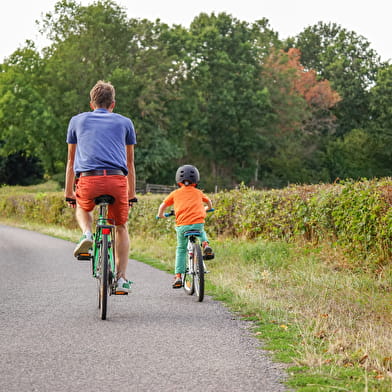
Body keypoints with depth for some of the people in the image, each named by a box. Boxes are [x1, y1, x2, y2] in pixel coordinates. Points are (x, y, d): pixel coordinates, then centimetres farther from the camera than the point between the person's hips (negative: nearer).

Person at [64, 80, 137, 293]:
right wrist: (132, 194, 32)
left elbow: (71, 161, 24)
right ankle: (121, 278, 13)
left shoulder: (77, 120, 22)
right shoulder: (124, 122, 21)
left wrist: (69, 193, 30)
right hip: (117, 180, 0)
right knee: (121, 227, 20)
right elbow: (129, 163, 25)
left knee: (82, 209, 33)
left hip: (88, 180, 0)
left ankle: (87, 233, 2)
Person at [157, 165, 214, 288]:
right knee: (201, 232, 36)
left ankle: (178, 277, 8)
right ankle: (205, 245, 3)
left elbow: (163, 205, 16)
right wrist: (207, 208, 59)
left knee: (181, 250, 18)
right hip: (198, 223, 1)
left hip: (182, 225, -1)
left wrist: (161, 215, 36)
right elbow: (208, 201, 37)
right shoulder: (198, 192, 19)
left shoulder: (175, 193, 14)